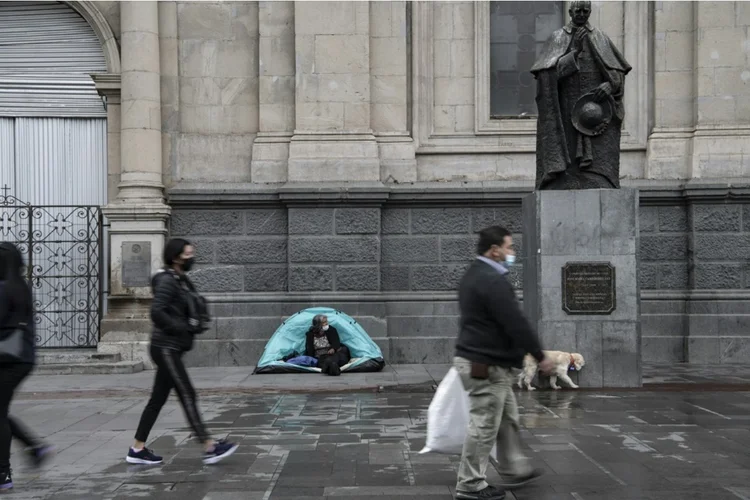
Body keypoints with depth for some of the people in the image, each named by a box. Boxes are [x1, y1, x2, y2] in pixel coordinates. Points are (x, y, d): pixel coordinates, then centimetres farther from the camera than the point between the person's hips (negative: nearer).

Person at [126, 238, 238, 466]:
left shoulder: (182, 281, 14)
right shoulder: (167, 281, -13)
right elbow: (157, 312, -25)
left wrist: (196, 324, 4)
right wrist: (182, 328, -17)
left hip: (172, 349, 9)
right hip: (165, 348, -9)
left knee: (158, 399, 11)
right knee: (188, 396, -9)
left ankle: (138, 449, 18)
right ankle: (209, 448, -7)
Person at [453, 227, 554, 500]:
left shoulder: (474, 275, 14)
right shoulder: (492, 281, -21)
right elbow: (515, 323, -22)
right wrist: (540, 356, -13)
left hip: (480, 359, 11)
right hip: (486, 365, -11)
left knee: (508, 418, 20)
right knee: (485, 425, -1)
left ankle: (515, 470, 32)